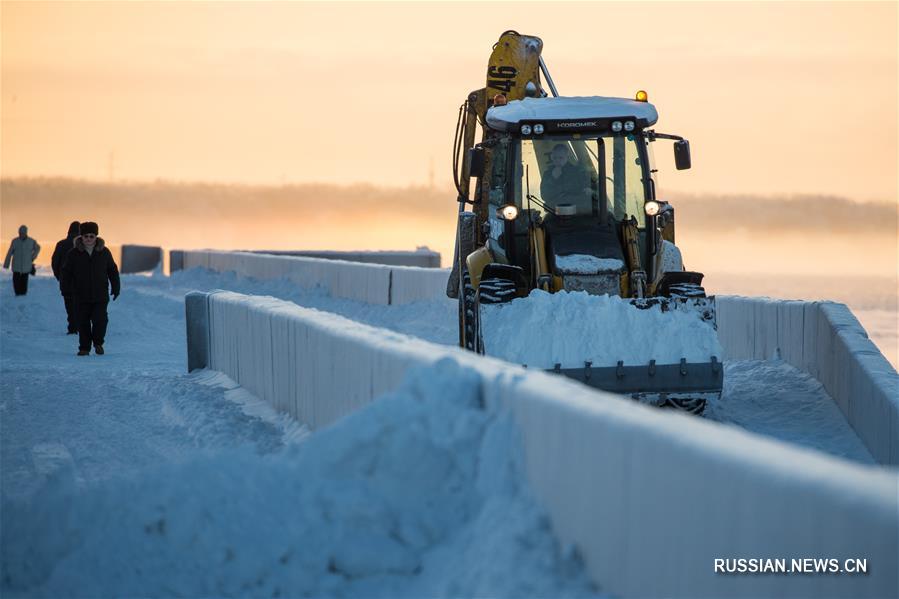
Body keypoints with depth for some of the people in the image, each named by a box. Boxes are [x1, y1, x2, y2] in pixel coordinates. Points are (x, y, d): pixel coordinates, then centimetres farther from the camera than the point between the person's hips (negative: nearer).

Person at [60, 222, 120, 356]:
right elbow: (66, 272, 6)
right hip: (81, 296, 0)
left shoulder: (104, 252, 4)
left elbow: (113, 271, 13)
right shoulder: (73, 253, 0)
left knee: (100, 320, -10)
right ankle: (84, 347, 14)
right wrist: (64, 288, 0)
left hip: (100, 296, 0)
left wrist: (116, 288, 10)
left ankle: (98, 343, 13)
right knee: (83, 323, 2)